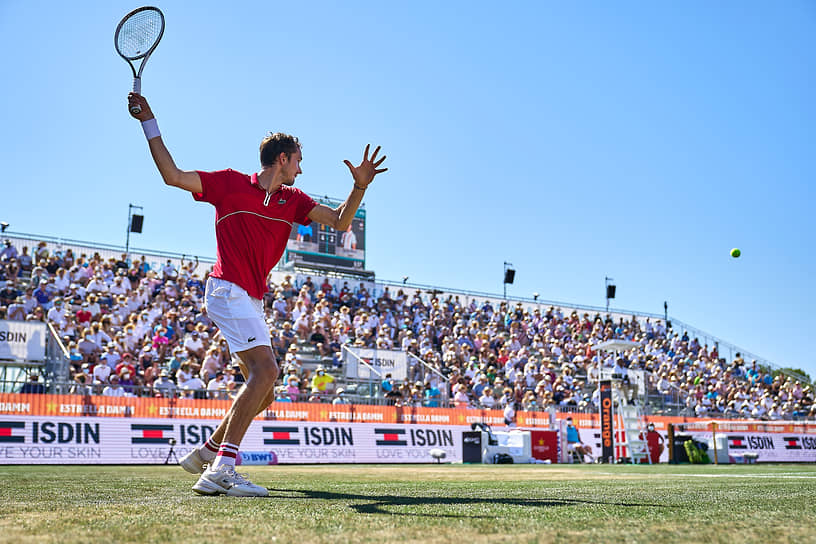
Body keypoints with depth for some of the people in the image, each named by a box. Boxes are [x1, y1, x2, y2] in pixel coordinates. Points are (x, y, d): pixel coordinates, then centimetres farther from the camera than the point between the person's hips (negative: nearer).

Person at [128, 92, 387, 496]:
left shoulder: (292, 200, 16)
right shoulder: (230, 183, 2)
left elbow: (339, 222, 8)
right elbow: (172, 175, 1)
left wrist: (360, 186, -8)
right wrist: (148, 123, 0)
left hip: (252, 301, 8)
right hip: (228, 289, -8)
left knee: (263, 392, 8)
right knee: (265, 369, -25)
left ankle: (205, 453, 24)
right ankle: (221, 470, -29)